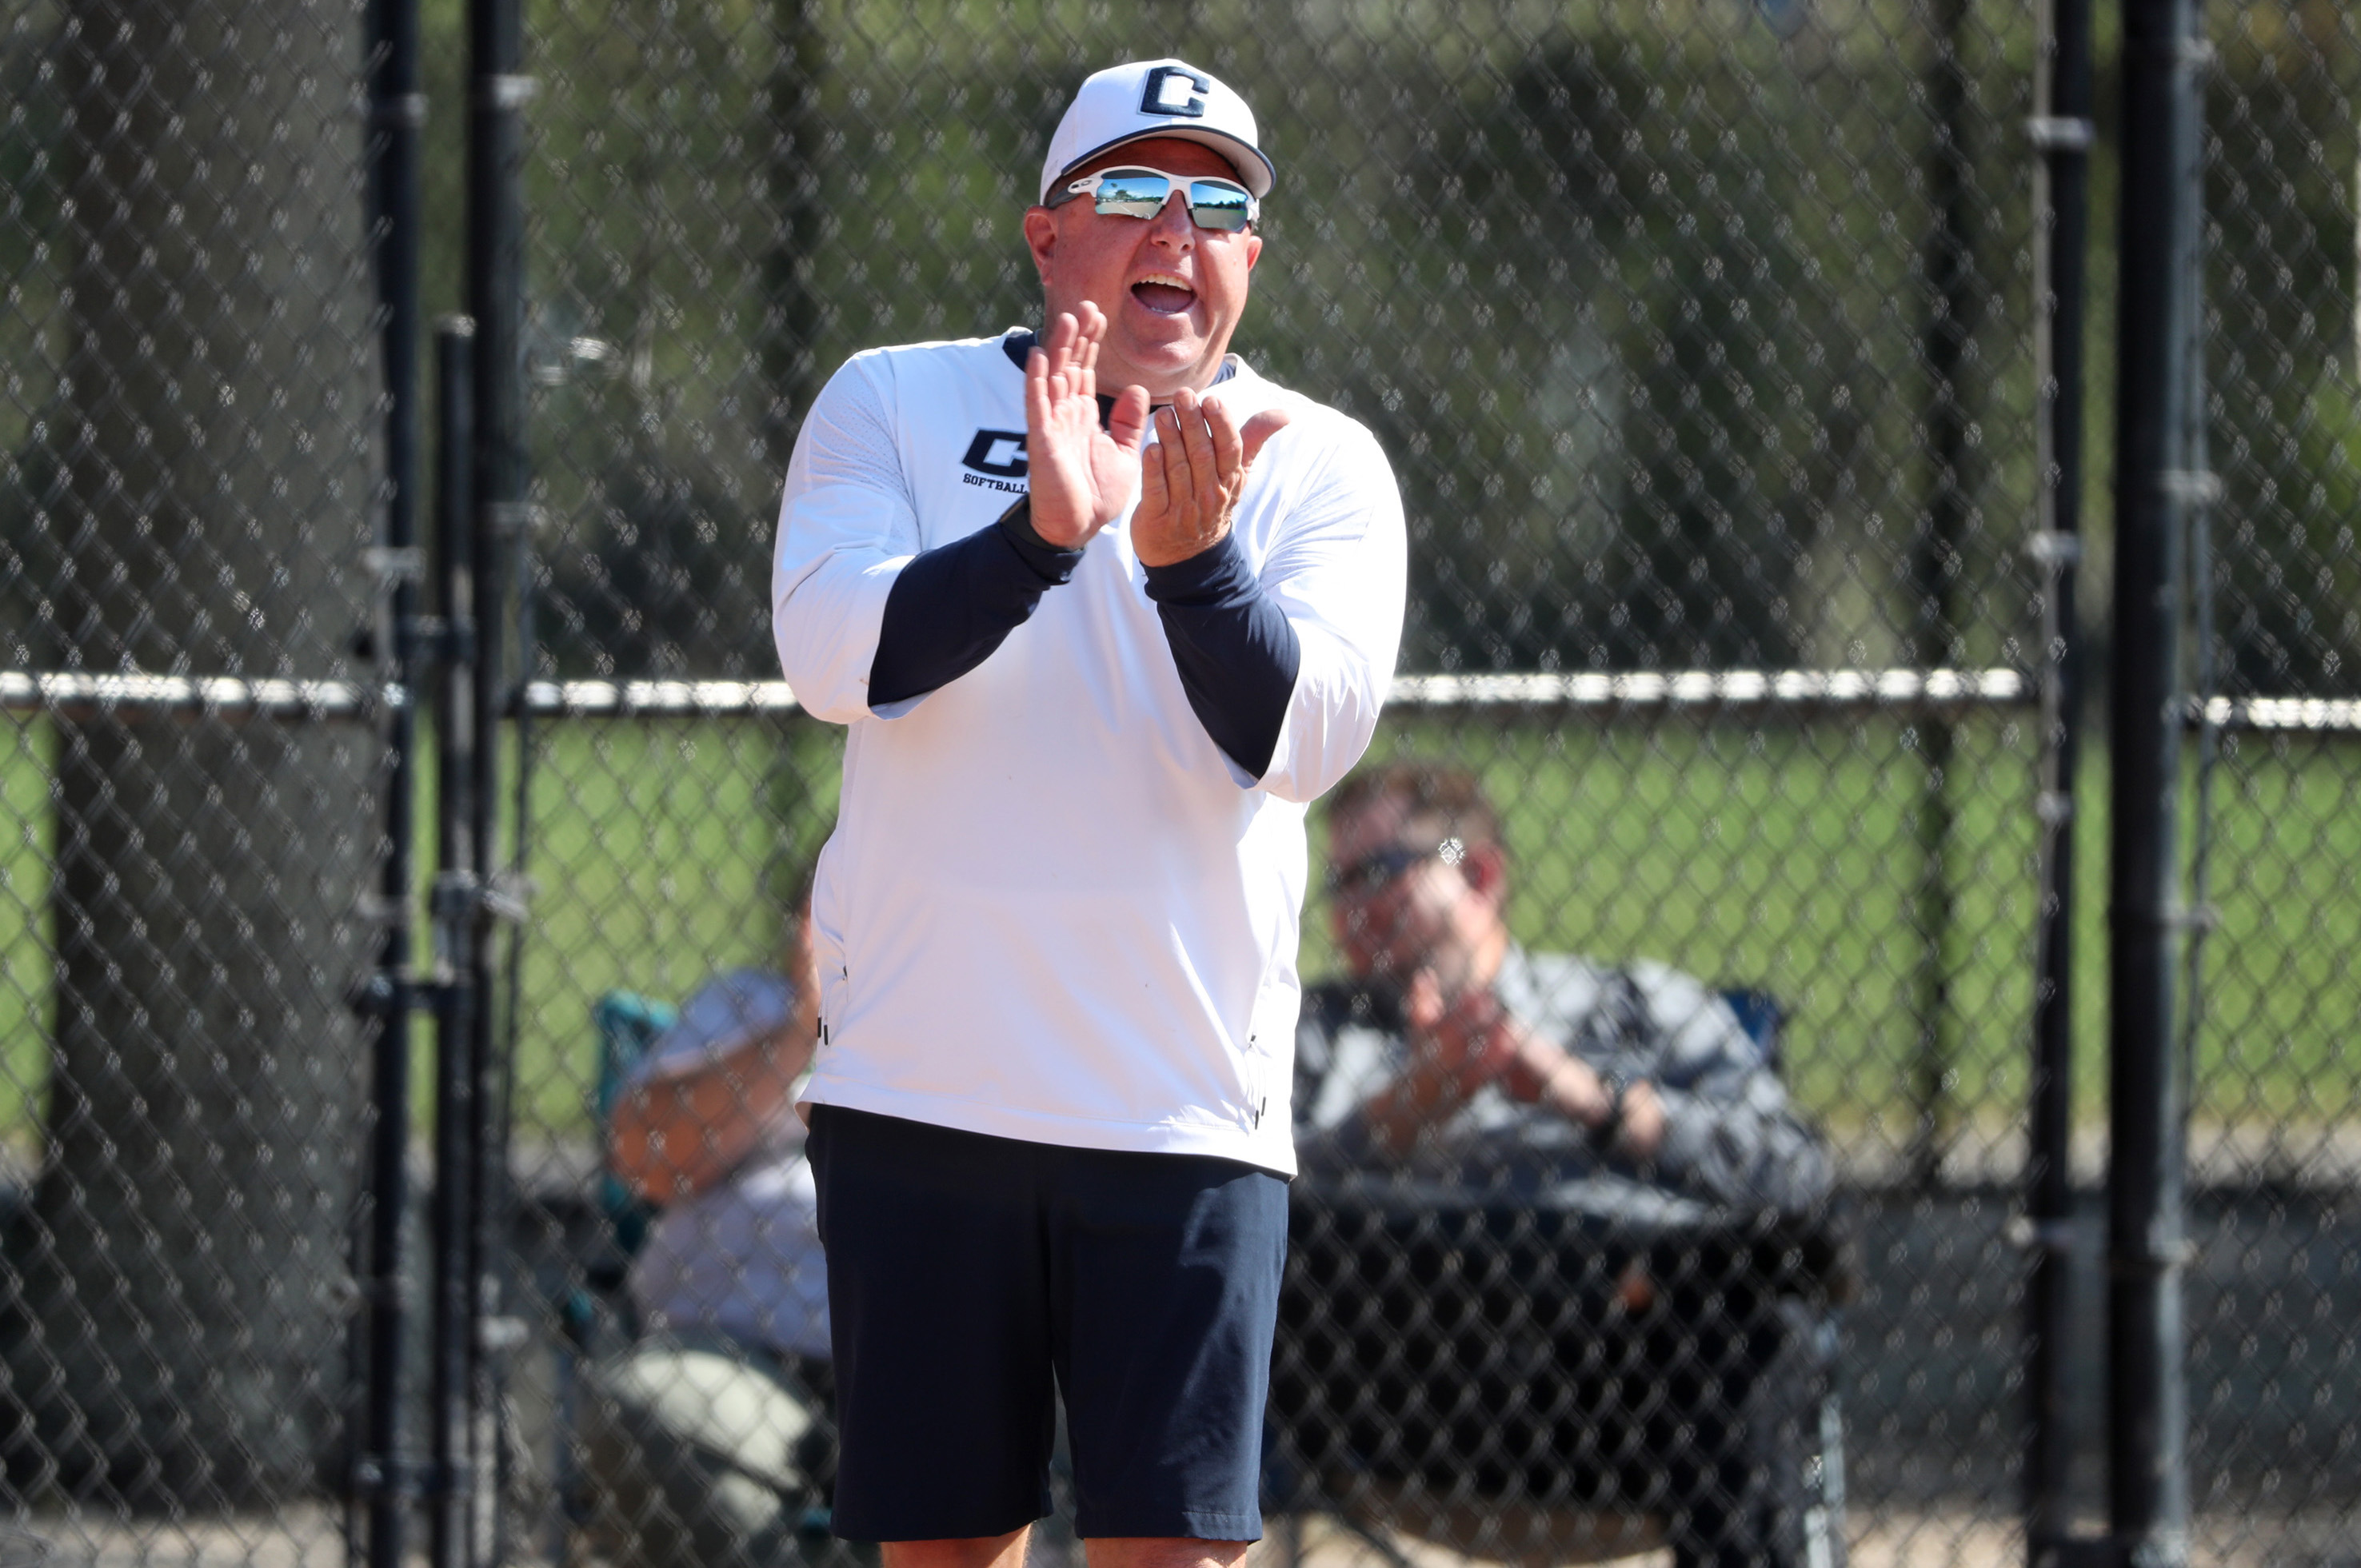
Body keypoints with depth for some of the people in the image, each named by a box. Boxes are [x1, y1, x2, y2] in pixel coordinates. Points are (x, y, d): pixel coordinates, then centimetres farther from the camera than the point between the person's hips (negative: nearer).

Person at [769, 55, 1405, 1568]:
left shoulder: (1319, 467, 6)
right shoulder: (893, 406, 6)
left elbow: (1304, 736, -10)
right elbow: (836, 656, -11)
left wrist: (1193, 556, -28)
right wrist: (1045, 531, -26)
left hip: (1187, 1109, -1)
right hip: (919, 1094, 1)